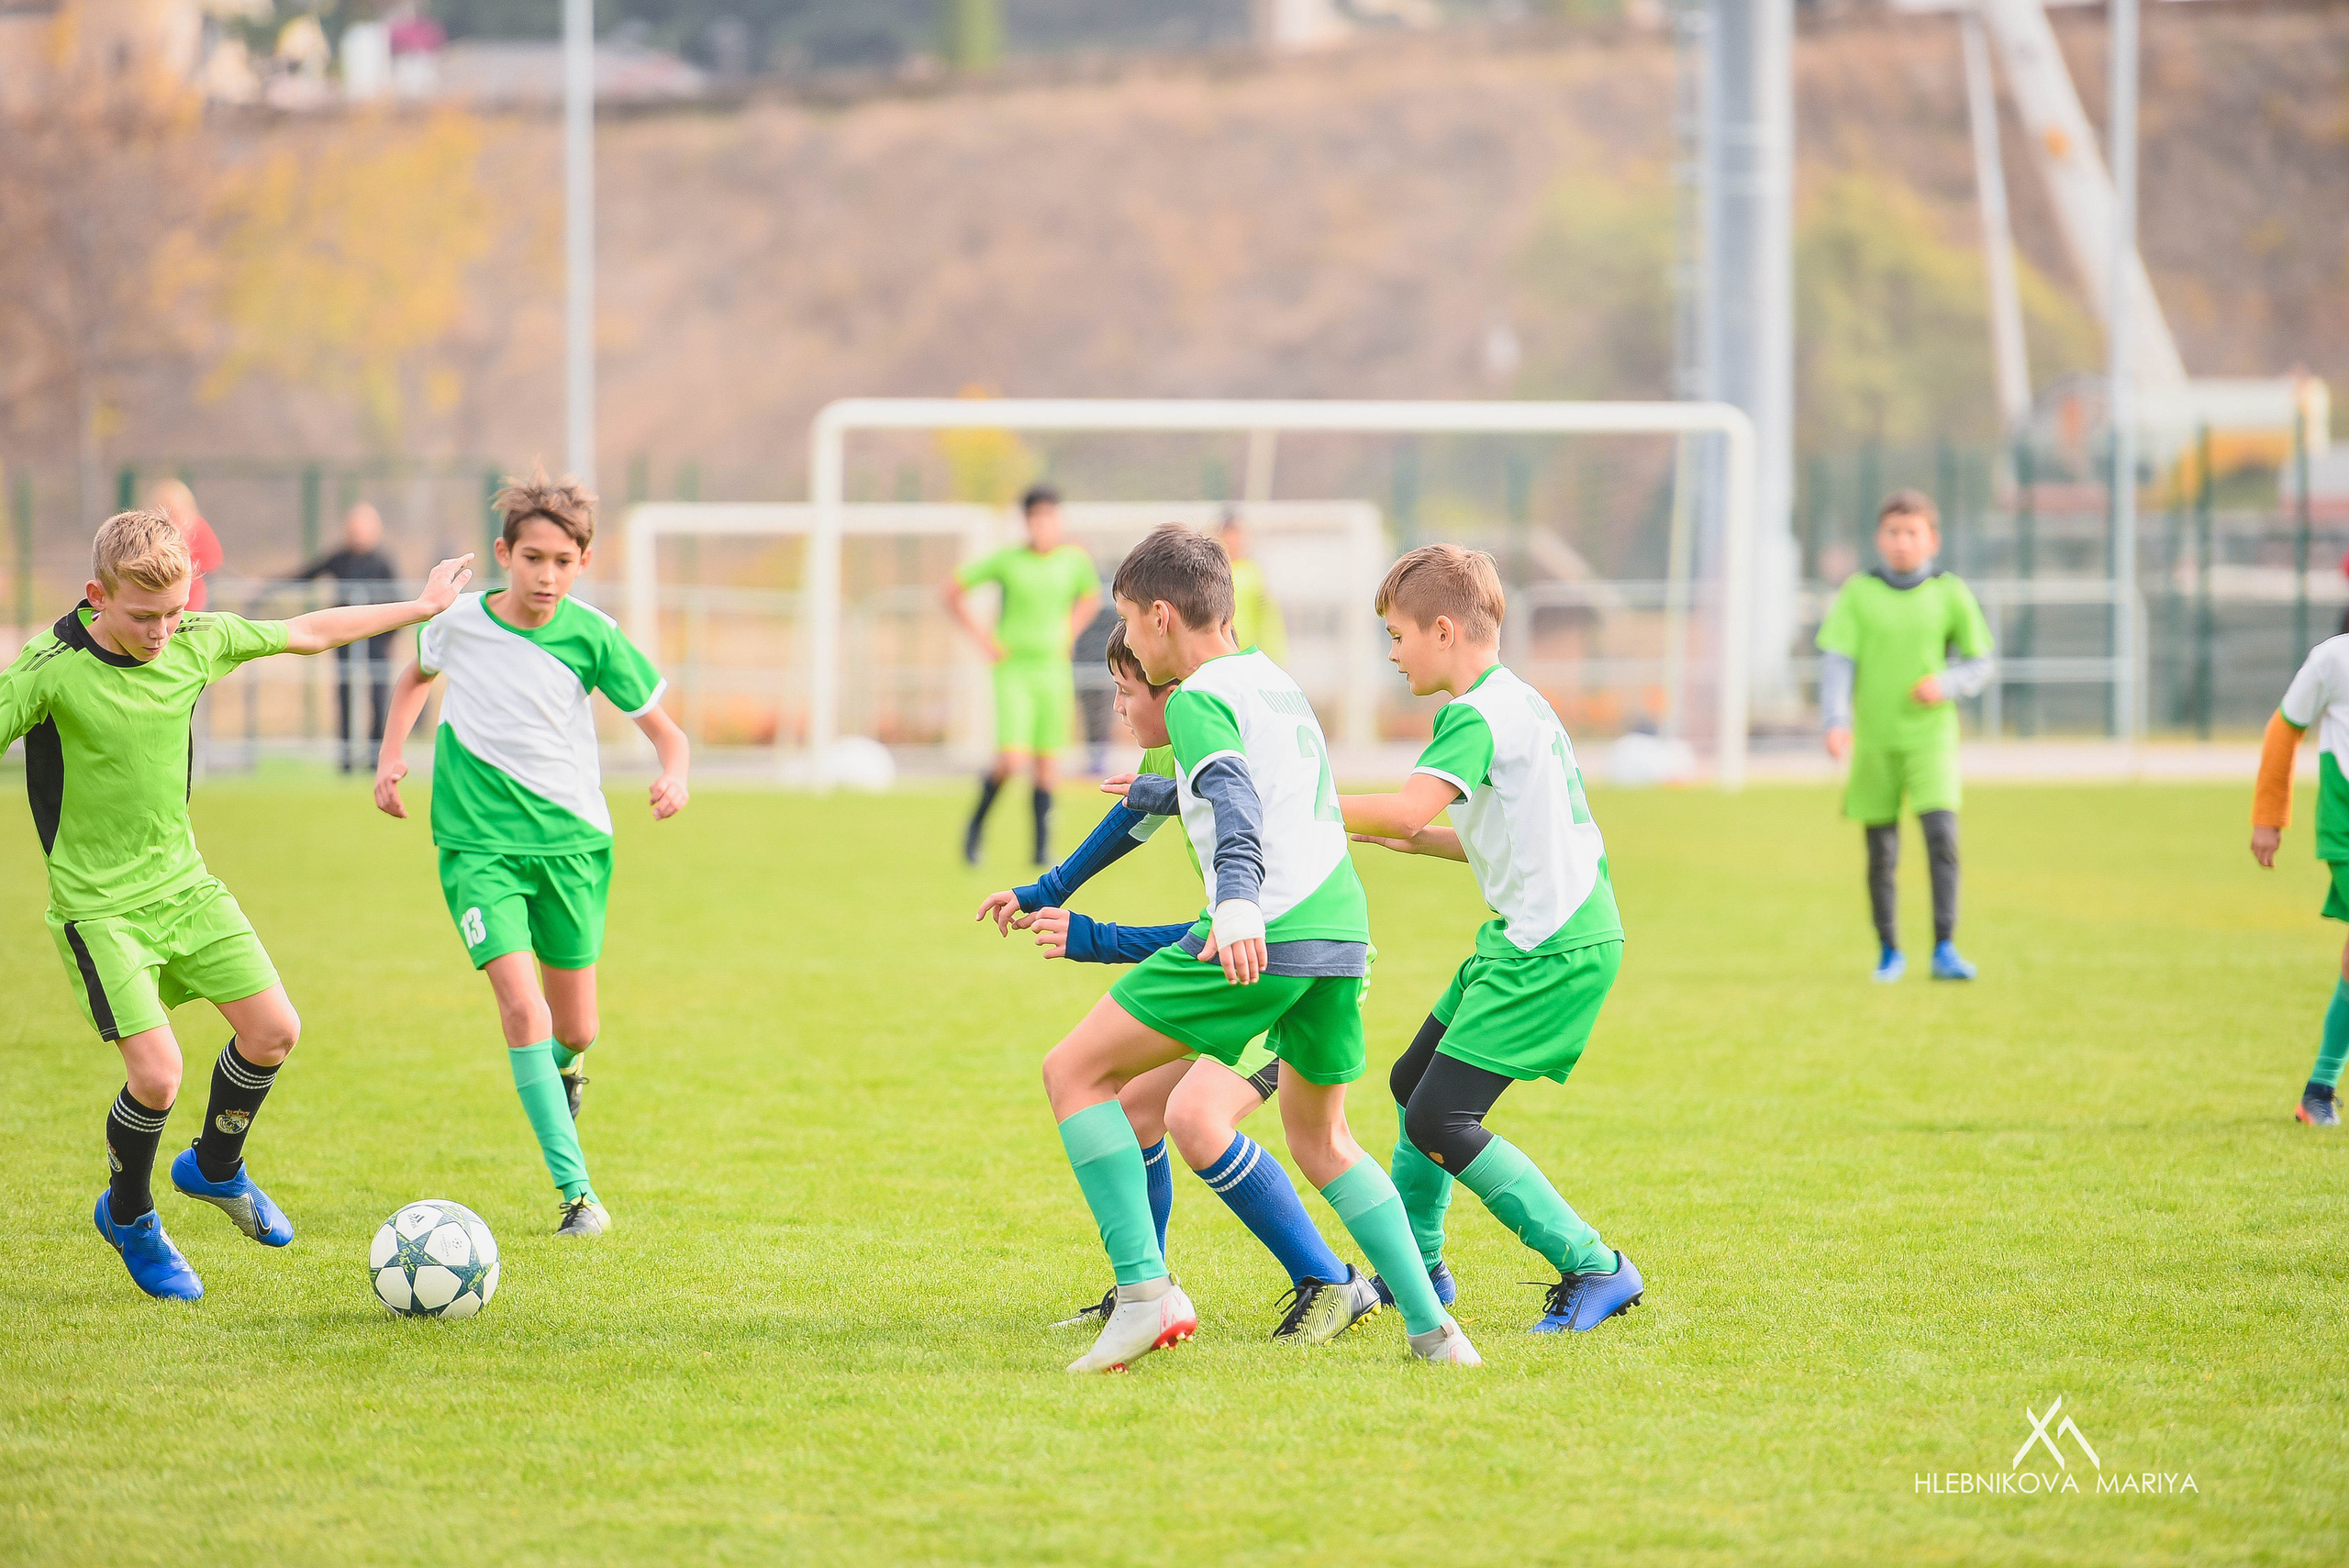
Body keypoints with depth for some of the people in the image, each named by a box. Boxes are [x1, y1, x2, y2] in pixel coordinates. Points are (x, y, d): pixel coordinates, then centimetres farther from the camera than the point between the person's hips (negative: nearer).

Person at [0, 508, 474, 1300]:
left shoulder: (199, 640, -5)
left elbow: (305, 633, 10)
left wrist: (422, 606, 19)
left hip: (183, 881, 6)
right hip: (99, 902, -6)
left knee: (273, 1029, 2)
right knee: (156, 1072, -14)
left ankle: (216, 1168, 31)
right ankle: (129, 1218, 15)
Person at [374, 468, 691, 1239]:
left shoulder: (591, 637, -7)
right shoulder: (461, 621, -4)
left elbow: (663, 727, 0)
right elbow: (418, 675, 21)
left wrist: (675, 774, -22)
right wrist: (390, 756, 9)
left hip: (571, 841, 1)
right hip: (479, 845, -1)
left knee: (574, 1029, 9)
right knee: (521, 1003, -19)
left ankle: (564, 1075, 49)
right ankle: (575, 1190, -18)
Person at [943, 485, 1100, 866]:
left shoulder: (1075, 560, 2)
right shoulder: (1006, 560, -7)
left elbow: (1091, 595, 25)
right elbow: (954, 591, 3)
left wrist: (1068, 633, 12)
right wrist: (980, 636, -3)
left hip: (1053, 670, 3)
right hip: (1013, 672, -3)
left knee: (1045, 764, 3)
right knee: (1011, 760, -14)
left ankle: (1042, 849, 12)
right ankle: (977, 823, 11)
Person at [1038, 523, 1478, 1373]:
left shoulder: (1199, 699, -2)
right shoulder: (1281, 684, 24)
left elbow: (1234, 798, -20)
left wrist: (1236, 900, -36)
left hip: (1265, 930, -9)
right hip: (1342, 921, 9)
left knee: (1074, 1071, -2)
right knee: (1320, 1139, 25)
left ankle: (1145, 1291, -13)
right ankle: (1431, 1326, 14)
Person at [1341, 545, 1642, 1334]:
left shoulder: (1474, 715, -15)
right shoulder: (1520, 702, 16)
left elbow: (1409, 808, -30)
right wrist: (1420, 843, 15)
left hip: (1552, 950, -11)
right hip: (1540, 936, 11)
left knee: (1439, 1121, -12)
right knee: (1413, 1083, 21)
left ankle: (1596, 1270, -9)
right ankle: (1417, 1267, 36)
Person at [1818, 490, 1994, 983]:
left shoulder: (1951, 595, 3)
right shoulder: (1857, 593, 1)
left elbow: (1979, 664, 9)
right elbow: (1837, 661, -3)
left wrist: (1946, 684, -12)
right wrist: (1836, 720, -17)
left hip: (1931, 737, -1)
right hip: (1874, 740, 1)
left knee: (1942, 835, -16)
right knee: (1882, 854, 5)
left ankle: (1945, 949, -13)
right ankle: (1889, 952, 20)